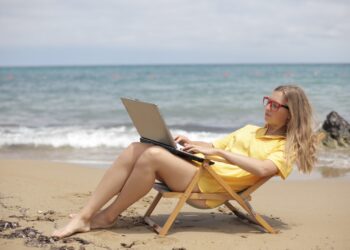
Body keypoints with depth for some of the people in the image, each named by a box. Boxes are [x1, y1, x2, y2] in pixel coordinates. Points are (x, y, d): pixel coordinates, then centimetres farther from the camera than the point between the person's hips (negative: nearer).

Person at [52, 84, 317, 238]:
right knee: (136, 149, -17)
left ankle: (109, 216, -12)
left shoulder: (286, 148, 4)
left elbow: (262, 169, -17)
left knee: (154, 155, -30)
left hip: (210, 185, -7)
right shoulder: (251, 129, 29)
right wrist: (192, 143, 8)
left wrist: (218, 151, -17)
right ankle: (84, 217, -20)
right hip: (196, 166, 8)